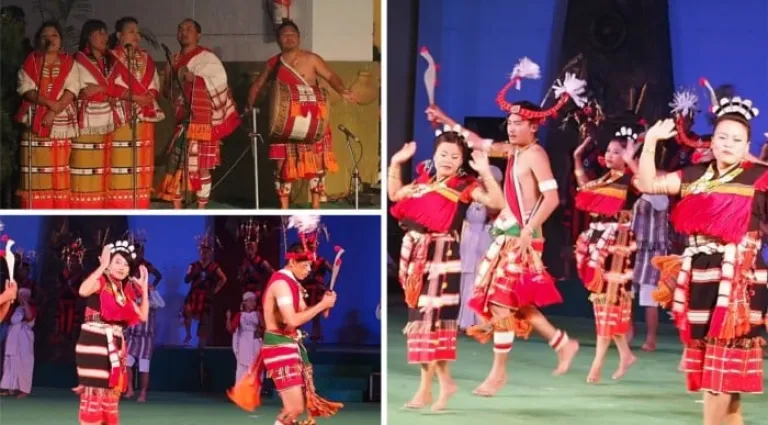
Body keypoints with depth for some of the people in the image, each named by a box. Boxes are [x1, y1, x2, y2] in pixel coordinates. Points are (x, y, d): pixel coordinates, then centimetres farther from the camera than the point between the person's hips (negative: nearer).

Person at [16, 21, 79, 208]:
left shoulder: (69, 63, 8)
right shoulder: (30, 63, 6)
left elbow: (71, 91, -3)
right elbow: (27, 90, -5)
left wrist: (54, 112, -15)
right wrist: (51, 104, -18)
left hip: (62, 123, 1)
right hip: (35, 122, -1)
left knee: (60, 170, 0)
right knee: (36, 171, -4)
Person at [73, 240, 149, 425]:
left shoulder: (125, 291, 14)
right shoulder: (100, 282, -5)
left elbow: (143, 316, 11)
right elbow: (83, 291, -28)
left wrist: (144, 288, 9)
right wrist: (103, 265, -23)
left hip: (114, 346, 7)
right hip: (94, 343, -7)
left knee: (110, 395, 10)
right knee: (94, 393, -10)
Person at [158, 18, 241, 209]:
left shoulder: (207, 57, -3)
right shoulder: (176, 60, 15)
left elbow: (219, 81, -13)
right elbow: (169, 93, 19)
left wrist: (194, 78, -20)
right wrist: (169, 73, 2)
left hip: (203, 121, -6)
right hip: (183, 121, 6)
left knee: (201, 166, -5)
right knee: (175, 165, 2)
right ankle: (177, 212, 9)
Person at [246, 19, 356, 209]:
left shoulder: (311, 59, -2)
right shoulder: (273, 63, 7)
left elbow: (330, 76, -11)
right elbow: (257, 86, 17)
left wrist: (342, 91, -30)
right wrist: (250, 107, 3)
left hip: (311, 120, -2)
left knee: (316, 160, -1)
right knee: (283, 162, 0)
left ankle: (316, 206, 9)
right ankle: (284, 209, 8)